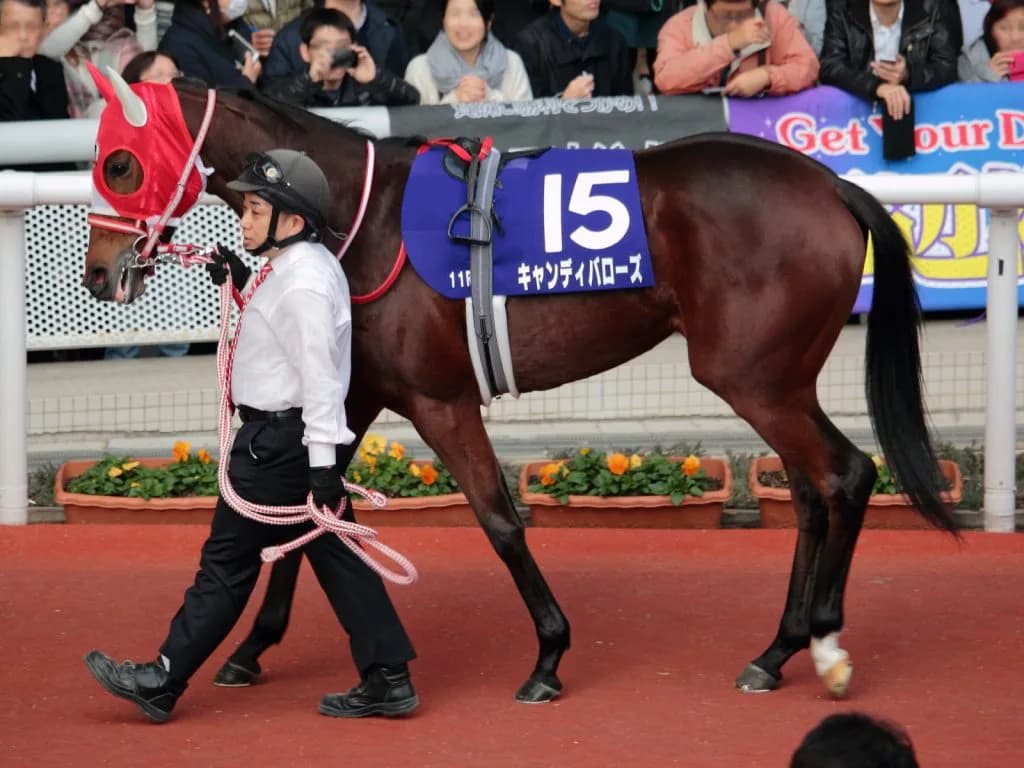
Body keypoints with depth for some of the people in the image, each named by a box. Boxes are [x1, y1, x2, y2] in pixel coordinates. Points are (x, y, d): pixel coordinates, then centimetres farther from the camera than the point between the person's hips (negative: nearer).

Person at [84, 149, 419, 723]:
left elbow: (320, 377, -23)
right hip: (285, 437, 10)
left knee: (227, 563, -1)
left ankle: (162, 683, 7)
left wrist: (324, 466, -25)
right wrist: (244, 285, 14)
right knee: (335, 556, 10)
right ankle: (388, 680, 10)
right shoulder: (300, 267, 12)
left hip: (280, 440, -10)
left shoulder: (303, 281, -20)